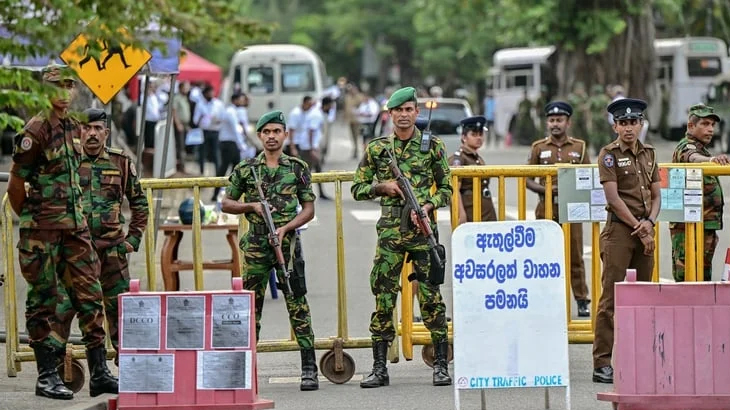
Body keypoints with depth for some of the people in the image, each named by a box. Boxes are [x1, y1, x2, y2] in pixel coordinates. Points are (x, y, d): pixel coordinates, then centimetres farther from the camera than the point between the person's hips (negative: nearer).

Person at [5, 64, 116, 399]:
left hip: (74, 225, 7)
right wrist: (30, 219, 2)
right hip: (43, 230, -7)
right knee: (43, 300, 1)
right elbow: (16, 183, -9)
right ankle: (47, 376, 6)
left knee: (90, 295, 5)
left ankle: (99, 373, 8)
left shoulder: (73, 128, 11)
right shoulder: (36, 130, -12)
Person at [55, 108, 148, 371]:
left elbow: (139, 202, 16)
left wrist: (134, 237, 8)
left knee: (118, 307, 8)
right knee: (63, 307, -9)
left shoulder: (121, 162, 7)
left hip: (112, 248, 2)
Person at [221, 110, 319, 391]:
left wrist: (285, 228, -10)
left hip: (287, 243, -1)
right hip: (256, 246, 1)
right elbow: (226, 204, 12)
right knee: (251, 307, 4)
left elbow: (309, 209, 5)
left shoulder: (298, 168, 6)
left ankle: (309, 369, -5)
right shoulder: (245, 169, 7)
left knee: (298, 306, -5)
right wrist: (252, 206, -5)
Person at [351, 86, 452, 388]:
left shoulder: (432, 146, 5)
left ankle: (441, 365, 3)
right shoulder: (377, 149, 8)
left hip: (423, 228, -2)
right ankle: (379, 368, 5)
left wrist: (429, 206, -10)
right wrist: (381, 187, -6)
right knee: (383, 298, 1)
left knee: (431, 296, -3)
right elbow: (357, 189, 13)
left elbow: (446, 188, 8)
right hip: (390, 230, 2)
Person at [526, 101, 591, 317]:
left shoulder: (579, 147, 8)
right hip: (546, 209, 0)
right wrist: (545, 190, -11)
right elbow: (528, 179, 6)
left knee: (575, 256, 1)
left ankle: (582, 300, 5)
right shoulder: (539, 148, 7)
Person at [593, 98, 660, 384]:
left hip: (644, 232, 6)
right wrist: (638, 228, -11)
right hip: (619, 229, -6)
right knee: (612, 297, -9)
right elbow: (613, 197, -10)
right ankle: (602, 364, -10)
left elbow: (656, 194, 13)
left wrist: (649, 222, -6)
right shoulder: (609, 154, -4)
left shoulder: (648, 154, 14)